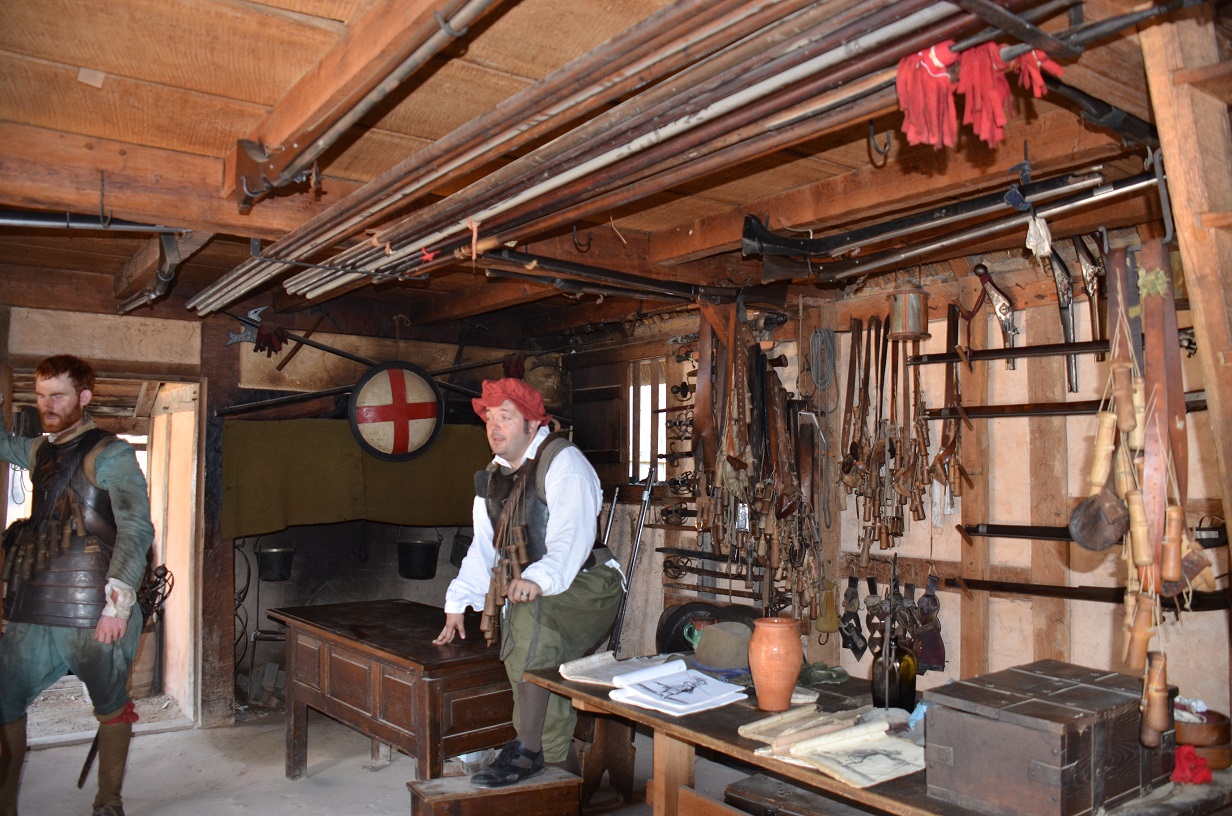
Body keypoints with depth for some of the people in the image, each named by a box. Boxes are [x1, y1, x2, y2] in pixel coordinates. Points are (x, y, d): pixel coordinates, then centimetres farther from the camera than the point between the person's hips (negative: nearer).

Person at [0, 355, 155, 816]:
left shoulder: (109, 455, -6)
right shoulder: (40, 451, 15)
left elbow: (136, 528, -15)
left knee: (111, 708, 6)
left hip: (92, 616, -7)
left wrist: (119, 599, -25)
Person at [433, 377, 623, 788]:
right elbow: (483, 547, 16)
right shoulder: (493, 476, 12)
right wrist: (456, 603, 7)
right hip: (540, 594, 9)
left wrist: (539, 579, -45)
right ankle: (564, 777, 4)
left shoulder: (563, 461, -13)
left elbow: (572, 535, -27)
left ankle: (527, 750, -25)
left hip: (588, 584, -9)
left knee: (532, 612, -33)